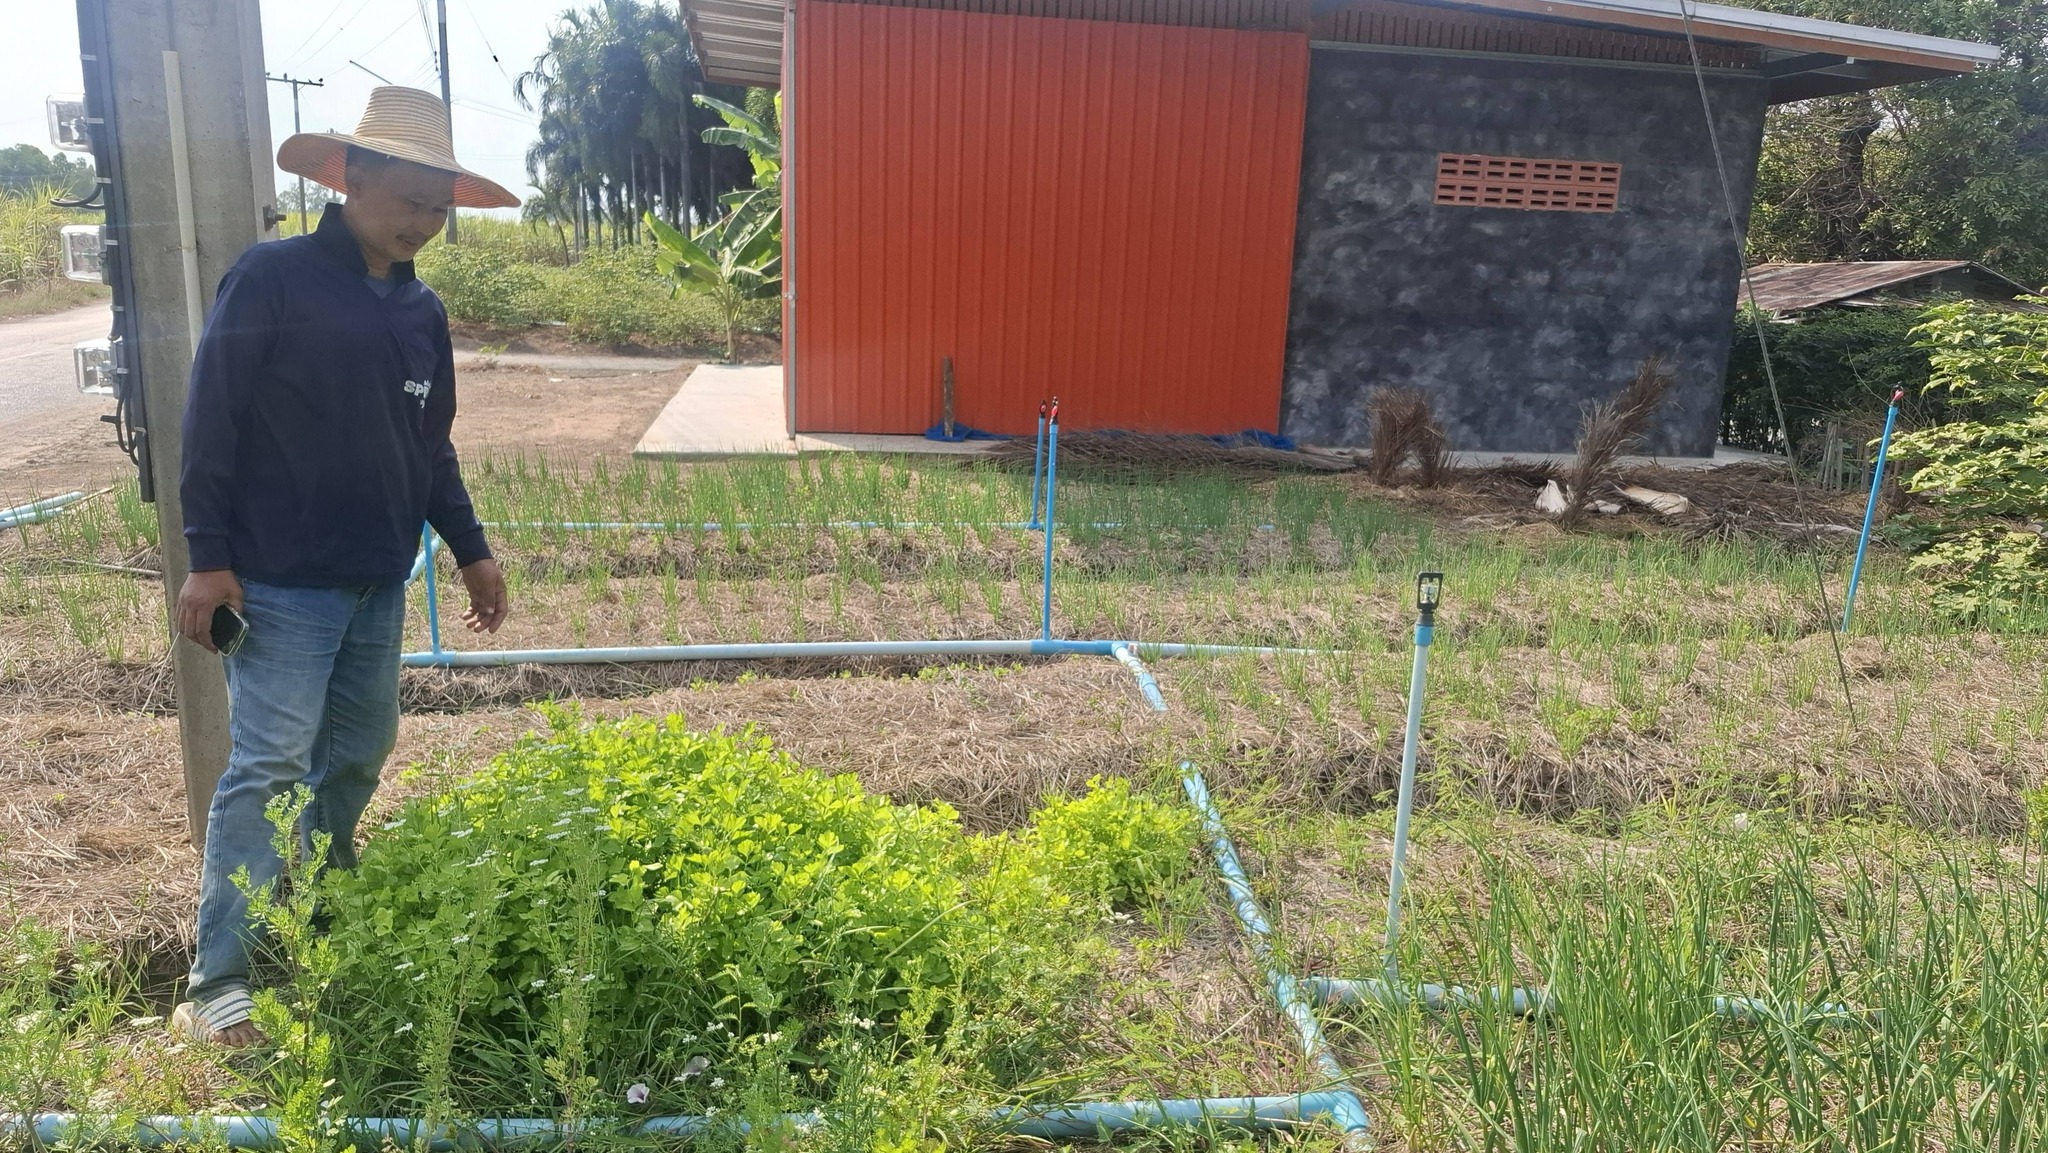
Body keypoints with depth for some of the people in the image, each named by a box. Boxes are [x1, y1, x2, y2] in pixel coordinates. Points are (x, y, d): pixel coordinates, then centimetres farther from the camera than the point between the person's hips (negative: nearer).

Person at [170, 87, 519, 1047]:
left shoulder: (421, 310, 11)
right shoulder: (273, 279, -9)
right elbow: (211, 421, -10)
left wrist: (471, 550, 15)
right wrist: (209, 558, -12)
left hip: (379, 583, 7)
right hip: (283, 582, -6)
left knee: (358, 755, 14)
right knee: (269, 767, -8)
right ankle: (218, 985, -1)